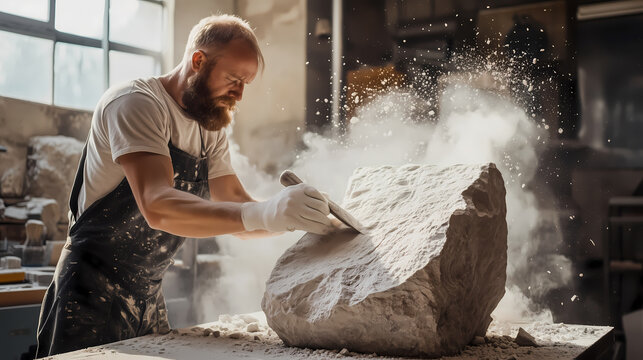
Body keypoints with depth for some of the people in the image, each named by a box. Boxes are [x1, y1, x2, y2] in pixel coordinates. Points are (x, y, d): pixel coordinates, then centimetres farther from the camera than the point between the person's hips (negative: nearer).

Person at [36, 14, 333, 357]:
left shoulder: (211, 131, 9)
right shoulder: (135, 103, -18)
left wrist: (294, 217, -19)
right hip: (93, 290, -7)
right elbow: (158, 206, -32)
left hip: (148, 297, 8)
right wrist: (262, 214, -44)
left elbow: (236, 206, 2)